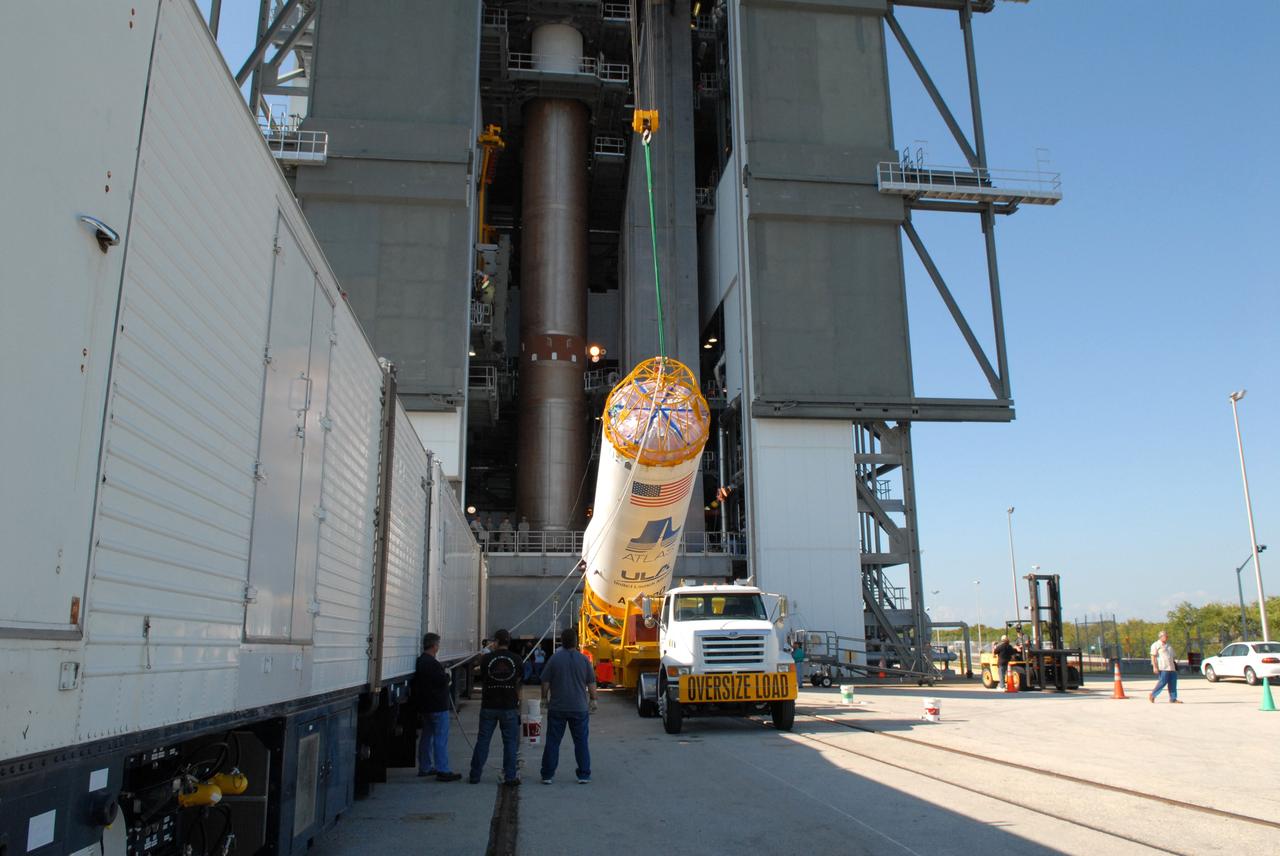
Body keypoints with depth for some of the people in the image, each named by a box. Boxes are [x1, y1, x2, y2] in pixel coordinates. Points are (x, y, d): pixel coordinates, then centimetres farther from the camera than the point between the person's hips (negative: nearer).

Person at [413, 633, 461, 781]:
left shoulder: (420, 661, 12)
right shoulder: (432, 663, -22)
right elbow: (442, 681, -23)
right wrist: (447, 675, -2)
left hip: (424, 706, 10)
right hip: (437, 706, -10)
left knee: (427, 736, 17)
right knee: (441, 738, -8)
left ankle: (425, 768, 25)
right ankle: (443, 771, -9)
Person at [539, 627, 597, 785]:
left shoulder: (554, 659, -4)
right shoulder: (584, 659, -2)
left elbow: (545, 682, -1)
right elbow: (591, 683, 2)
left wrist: (544, 698, 12)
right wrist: (592, 700, 14)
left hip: (557, 708, 0)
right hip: (579, 708, 0)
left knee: (552, 742, 7)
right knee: (581, 742, 9)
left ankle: (547, 775, 10)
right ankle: (584, 775, 11)